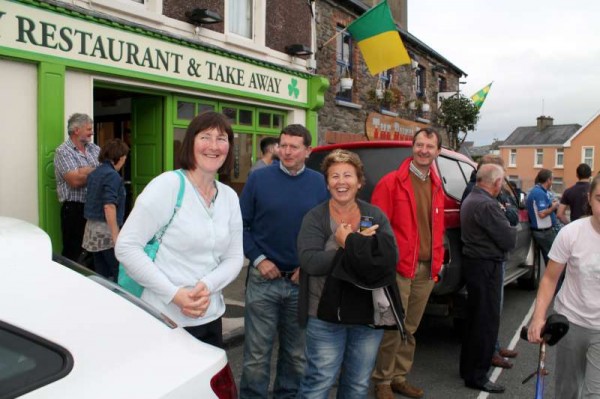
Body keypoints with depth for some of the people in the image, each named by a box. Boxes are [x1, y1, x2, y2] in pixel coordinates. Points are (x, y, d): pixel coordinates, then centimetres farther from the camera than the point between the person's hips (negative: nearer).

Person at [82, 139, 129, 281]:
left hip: (92, 227, 9)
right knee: (119, 272, -3)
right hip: (105, 229, -9)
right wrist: (116, 235, -22)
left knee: (101, 274, 12)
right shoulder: (112, 175, -13)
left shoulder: (94, 173, 13)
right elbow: (109, 206, -21)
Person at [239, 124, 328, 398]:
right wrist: (258, 259, -9)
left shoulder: (320, 183, 3)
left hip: (302, 282, 2)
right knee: (257, 354, 3)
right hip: (263, 279, -2)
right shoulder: (259, 178, -1)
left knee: (297, 353, 15)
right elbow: (241, 225, 0)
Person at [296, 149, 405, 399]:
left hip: (370, 315, 3)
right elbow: (310, 262, -21)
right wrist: (362, 246, -19)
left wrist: (350, 244, -21)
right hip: (326, 316, -3)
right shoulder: (315, 217, -5)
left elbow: (390, 257, -11)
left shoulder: (376, 216, 2)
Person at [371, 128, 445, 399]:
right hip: (399, 269, -6)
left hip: (427, 271, 6)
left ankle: (399, 377, 31)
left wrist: (437, 263, 12)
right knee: (393, 329, 0)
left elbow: (438, 230, 18)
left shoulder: (437, 188, 13)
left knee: (410, 329, 16)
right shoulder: (391, 182, -7)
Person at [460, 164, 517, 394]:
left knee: (475, 318, 20)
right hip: (486, 266, -10)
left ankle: (468, 368, 32)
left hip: (473, 261, 10)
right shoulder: (488, 205, -22)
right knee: (487, 321, 0)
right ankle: (477, 376, 10)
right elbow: (509, 241, -19)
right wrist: (511, 229, 1)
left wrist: (501, 215, 0)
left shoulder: (470, 200, 10)